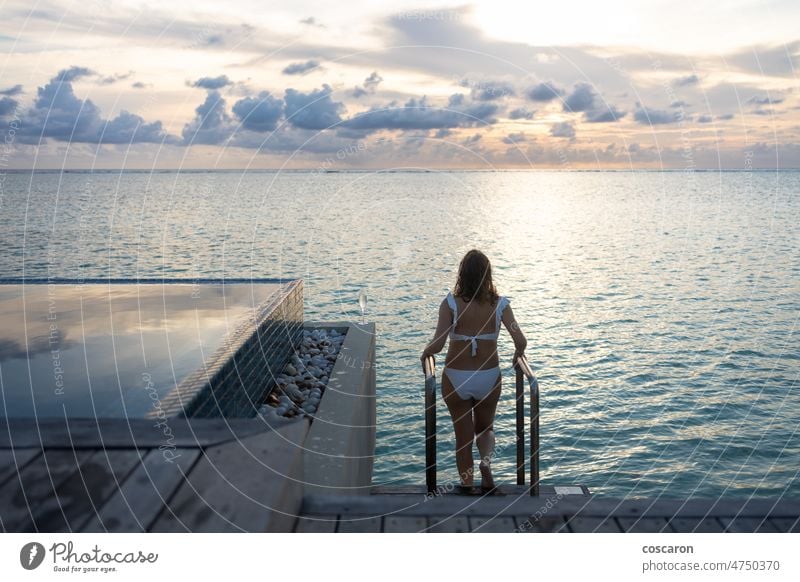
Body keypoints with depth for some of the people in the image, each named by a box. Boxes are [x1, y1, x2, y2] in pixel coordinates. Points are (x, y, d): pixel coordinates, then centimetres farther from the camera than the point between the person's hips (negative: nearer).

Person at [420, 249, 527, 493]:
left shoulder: (451, 303, -14)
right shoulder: (499, 304, -9)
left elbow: (437, 344, -24)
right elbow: (520, 341, -16)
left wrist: (425, 353, -2)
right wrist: (518, 353, 6)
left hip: (456, 379, -1)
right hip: (489, 378, 1)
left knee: (463, 439, 17)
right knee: (485, 428, 25)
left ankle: (467, 490, 23)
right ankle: (486, 460, -5)